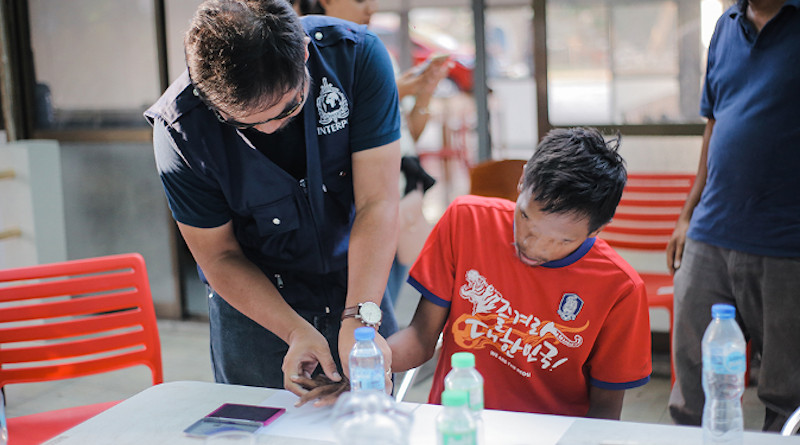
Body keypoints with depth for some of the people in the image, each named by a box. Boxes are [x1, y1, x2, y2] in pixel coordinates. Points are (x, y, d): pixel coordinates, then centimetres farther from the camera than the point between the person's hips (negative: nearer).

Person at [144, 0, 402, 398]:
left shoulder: (356, 55, -24)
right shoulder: (180, 129, -26)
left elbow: (377, 202, -24)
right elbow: (219, 257, -14)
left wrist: (360, 319, -34)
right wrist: (296, 331, -26)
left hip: (356, 288, 2)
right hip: (253, 303, -1)